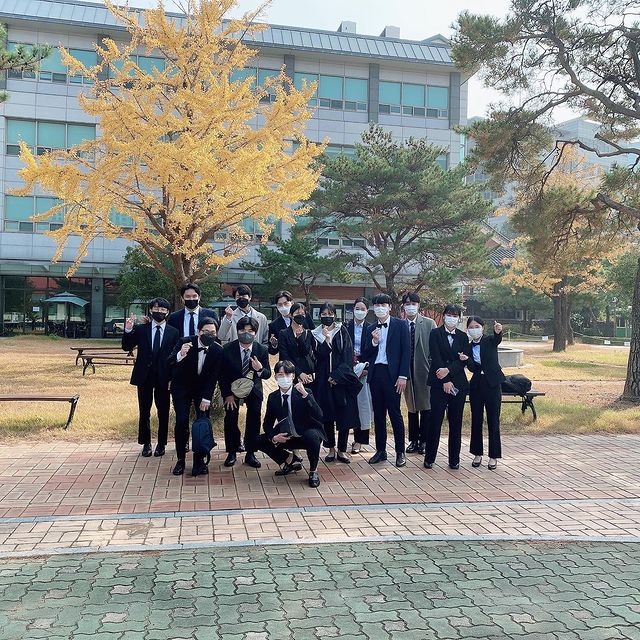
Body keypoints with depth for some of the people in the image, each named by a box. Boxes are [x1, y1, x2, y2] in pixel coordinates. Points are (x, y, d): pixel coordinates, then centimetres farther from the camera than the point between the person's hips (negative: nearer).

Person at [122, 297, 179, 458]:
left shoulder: (173, 332, 1)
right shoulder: (140, 329, 3)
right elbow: (126, 347, -1)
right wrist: (128, 330, -17)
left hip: (163, 377, -1)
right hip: (144, 376, 1)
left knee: (163, 412, 6)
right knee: (144, 412, 9)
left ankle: (161, 444, 19)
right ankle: (146, 443, 22)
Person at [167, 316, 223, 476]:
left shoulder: (218, 350, -15)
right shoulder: (185, 342, -21)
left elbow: (214, 377, -10)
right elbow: (169, 362, -27)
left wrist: (206, 398, -14)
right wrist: (180, 355, -48)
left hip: (203, 389, 2)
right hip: (181, 387, -1)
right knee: (181, 421, -12)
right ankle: (181, 459, 0)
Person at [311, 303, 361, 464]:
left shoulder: (342, 331, 3)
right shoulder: (316, 334, 7)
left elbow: (348, 355, -4)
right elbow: (319, 356, -5)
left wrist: (337, 375, -11)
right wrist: (325, 339, -16)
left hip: (342, 379, -1)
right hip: (323, 380, 2)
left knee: (344, 415, -2)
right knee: (327, 416, 4)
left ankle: (342, 450, 8)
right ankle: (331, 449, 15)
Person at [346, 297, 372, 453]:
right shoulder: (346, 327, 4)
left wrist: (367, 368, -11)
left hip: (365, 369, -1)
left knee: (363, 403, -2)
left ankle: (359, 440, 5)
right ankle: (358, 438, 8)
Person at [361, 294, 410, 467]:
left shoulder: (400, 325, 0)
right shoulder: (370, 329, 12)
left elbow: (406, 352, -4)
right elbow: (365, 356, 10)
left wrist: (403, 376, -11)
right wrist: (373, 342, -8)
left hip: (392, 374, -4)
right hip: (375, 374, 4)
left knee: (395, 413, -2)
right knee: (378, 414, 9)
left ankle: (400, 452, 9)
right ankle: (380, 450, 19)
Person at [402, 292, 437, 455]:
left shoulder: (429, 324, -1)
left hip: (424, 371, -2)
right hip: (407, 371, 2)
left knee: (426, 407, 3)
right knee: (411, 407, 12)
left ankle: (424, 441, 14)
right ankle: (413, 440, 23)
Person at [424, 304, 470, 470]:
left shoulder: (463, 336, 11)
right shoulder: (435, 334, 3)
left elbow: (463, 361, 2)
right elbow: (435, 358, -6)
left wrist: (448, 370, -15)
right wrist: (445, 381, -12)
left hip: (458, 383, 3)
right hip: (439, 383, -3)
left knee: (456, 422, 5)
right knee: (435, 420, -3)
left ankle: (454, 459, 13)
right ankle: (429, 458, 6)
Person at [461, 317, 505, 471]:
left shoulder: (490, 341, -2)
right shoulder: (468, 347, 8)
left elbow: (497, 339, -27)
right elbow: (472, 368, -3)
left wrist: (498, 331, -50)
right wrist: (466, 359, -24)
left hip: (492, 384, -4)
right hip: (476, 384, 4)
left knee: (493, 421, 1)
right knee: (476, 420, 8)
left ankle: (494, 456, 10)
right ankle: (477, 454, 20)